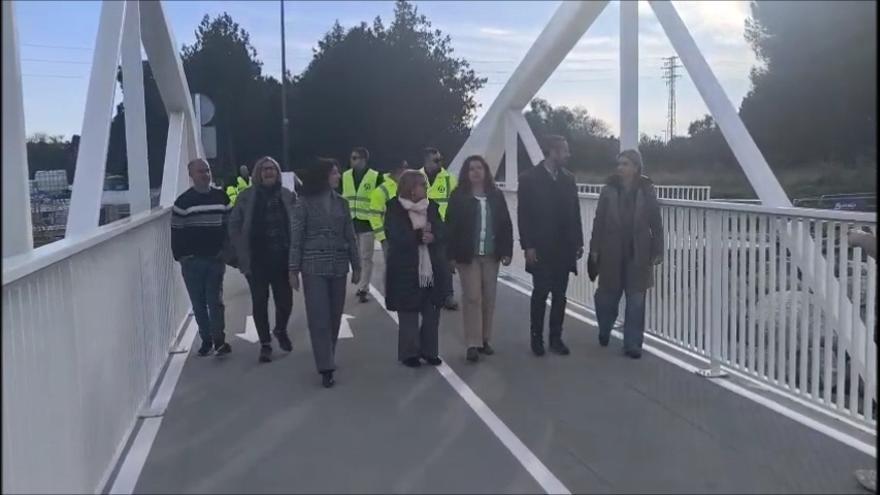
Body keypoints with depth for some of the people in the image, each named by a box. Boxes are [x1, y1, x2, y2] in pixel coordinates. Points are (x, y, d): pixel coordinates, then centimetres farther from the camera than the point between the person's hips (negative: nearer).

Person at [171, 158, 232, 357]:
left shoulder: (221, 197, 6)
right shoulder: (183, 201, -1)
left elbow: (229, 225, 11)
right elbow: (176, 231, 0)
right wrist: (180, 256, -5)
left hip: (216, 259, 1)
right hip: (192, 261, 0)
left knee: (215, 301, -4)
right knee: (199, 304, 6)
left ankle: (219, 340, -1)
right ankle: (206, 340, 16)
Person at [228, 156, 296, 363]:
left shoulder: (287, 196, 3)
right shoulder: (246, 197, -1)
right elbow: (234, 226, 2)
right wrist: (243, 255, -4)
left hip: (282, 258, 1)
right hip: (256, 260, -1)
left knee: (285, 300, 4)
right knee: (259, 302, 5)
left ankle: (281, 330, 35)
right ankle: (265, 344, 20)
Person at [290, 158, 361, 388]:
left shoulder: (341, 203, 8)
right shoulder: (305, 203, -3)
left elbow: (350, 237, 10)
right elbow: (296, 238, -3)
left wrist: (356, 266, 8)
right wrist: (293, 269, -6)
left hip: (338, 266, 4)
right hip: (314, 267, -4)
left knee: (335, 316, 8)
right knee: (319, 317, -5)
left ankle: (327, 359, 23)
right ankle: (326, 367, -4)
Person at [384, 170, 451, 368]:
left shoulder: (431, 206, 9)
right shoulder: (394, 208, -6)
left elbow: (442, 232, 0)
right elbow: (396, 237, -17)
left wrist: (432, 236, -21)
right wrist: (420, 235, -16)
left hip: (432, 271, 5)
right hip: (406, 271, -5)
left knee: (432, 314, 10)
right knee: (409, 316, 4)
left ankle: (429, 350, 24)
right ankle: (409, 353, 18)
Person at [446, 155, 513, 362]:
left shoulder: (496, 196, 7)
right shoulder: (458, 196, -2)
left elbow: (506, 225, 7)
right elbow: (451, 226, -4)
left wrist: (506, 251, 0)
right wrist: (452, 255, -9)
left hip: (491, 255, 3)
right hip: (468, 255, -3)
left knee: (489, 298, 8)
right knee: (472, 297, -4)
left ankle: (485, 340, 19)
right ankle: (472, 344, 1)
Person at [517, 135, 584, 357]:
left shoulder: (568, 178, 8)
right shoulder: (529, 178, -5)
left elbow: (575, 212, 10)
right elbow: (523, 215, -7)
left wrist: (578, 242, 5)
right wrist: (528, 246, -12)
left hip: (564, 248, 4)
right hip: (540, 249, -4)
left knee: (560, 295, 6)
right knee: (540, 293, 2)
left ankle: (556, 338, 15)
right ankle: (537, 338, 15)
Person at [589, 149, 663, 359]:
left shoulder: (647, 190, -2)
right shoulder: (609, 190, -1)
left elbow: (656, 223, 0)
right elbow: (599, 221, 1)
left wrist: (657, 251, -3)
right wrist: (595, 248, -1)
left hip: (637, 254, -1)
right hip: (612, 253, 1)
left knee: (636, 299, 2)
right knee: (608, 296, 10)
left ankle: (632, 344, 11)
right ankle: (604, 331, 38)